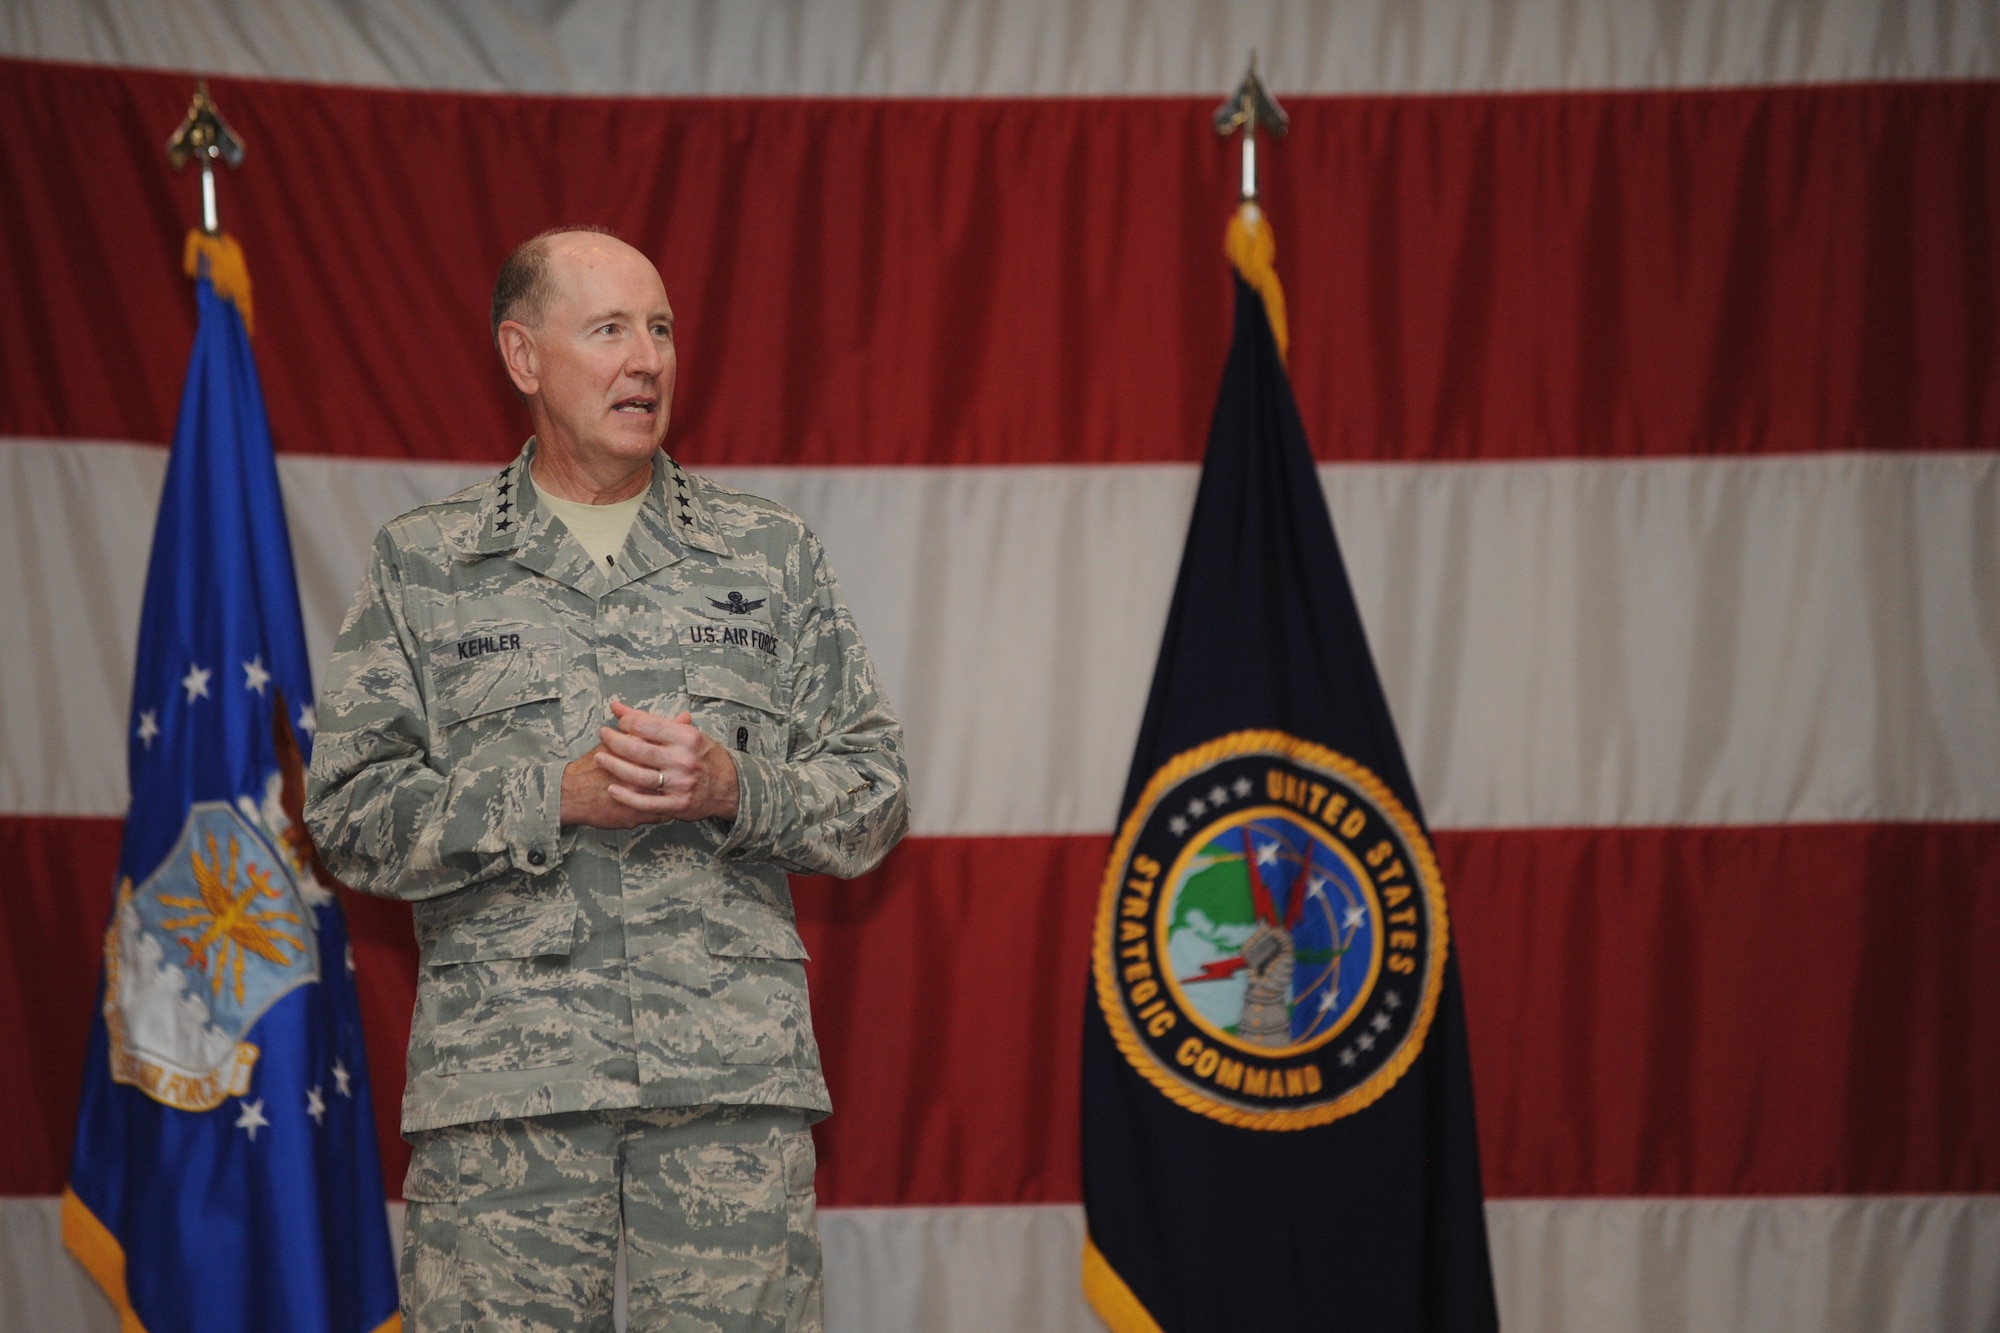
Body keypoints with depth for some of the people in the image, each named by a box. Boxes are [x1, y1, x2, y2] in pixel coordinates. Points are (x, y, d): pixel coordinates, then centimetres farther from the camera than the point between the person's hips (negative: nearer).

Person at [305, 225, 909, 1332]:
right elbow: (350, 812, 2)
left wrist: (735, 788, -8)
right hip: (501, 1072, -1)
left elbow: (873, 796, 12)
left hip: (737, 1075, 1)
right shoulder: (421, 568, 10)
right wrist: (559, 798, -10)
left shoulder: (770, 557, 14)